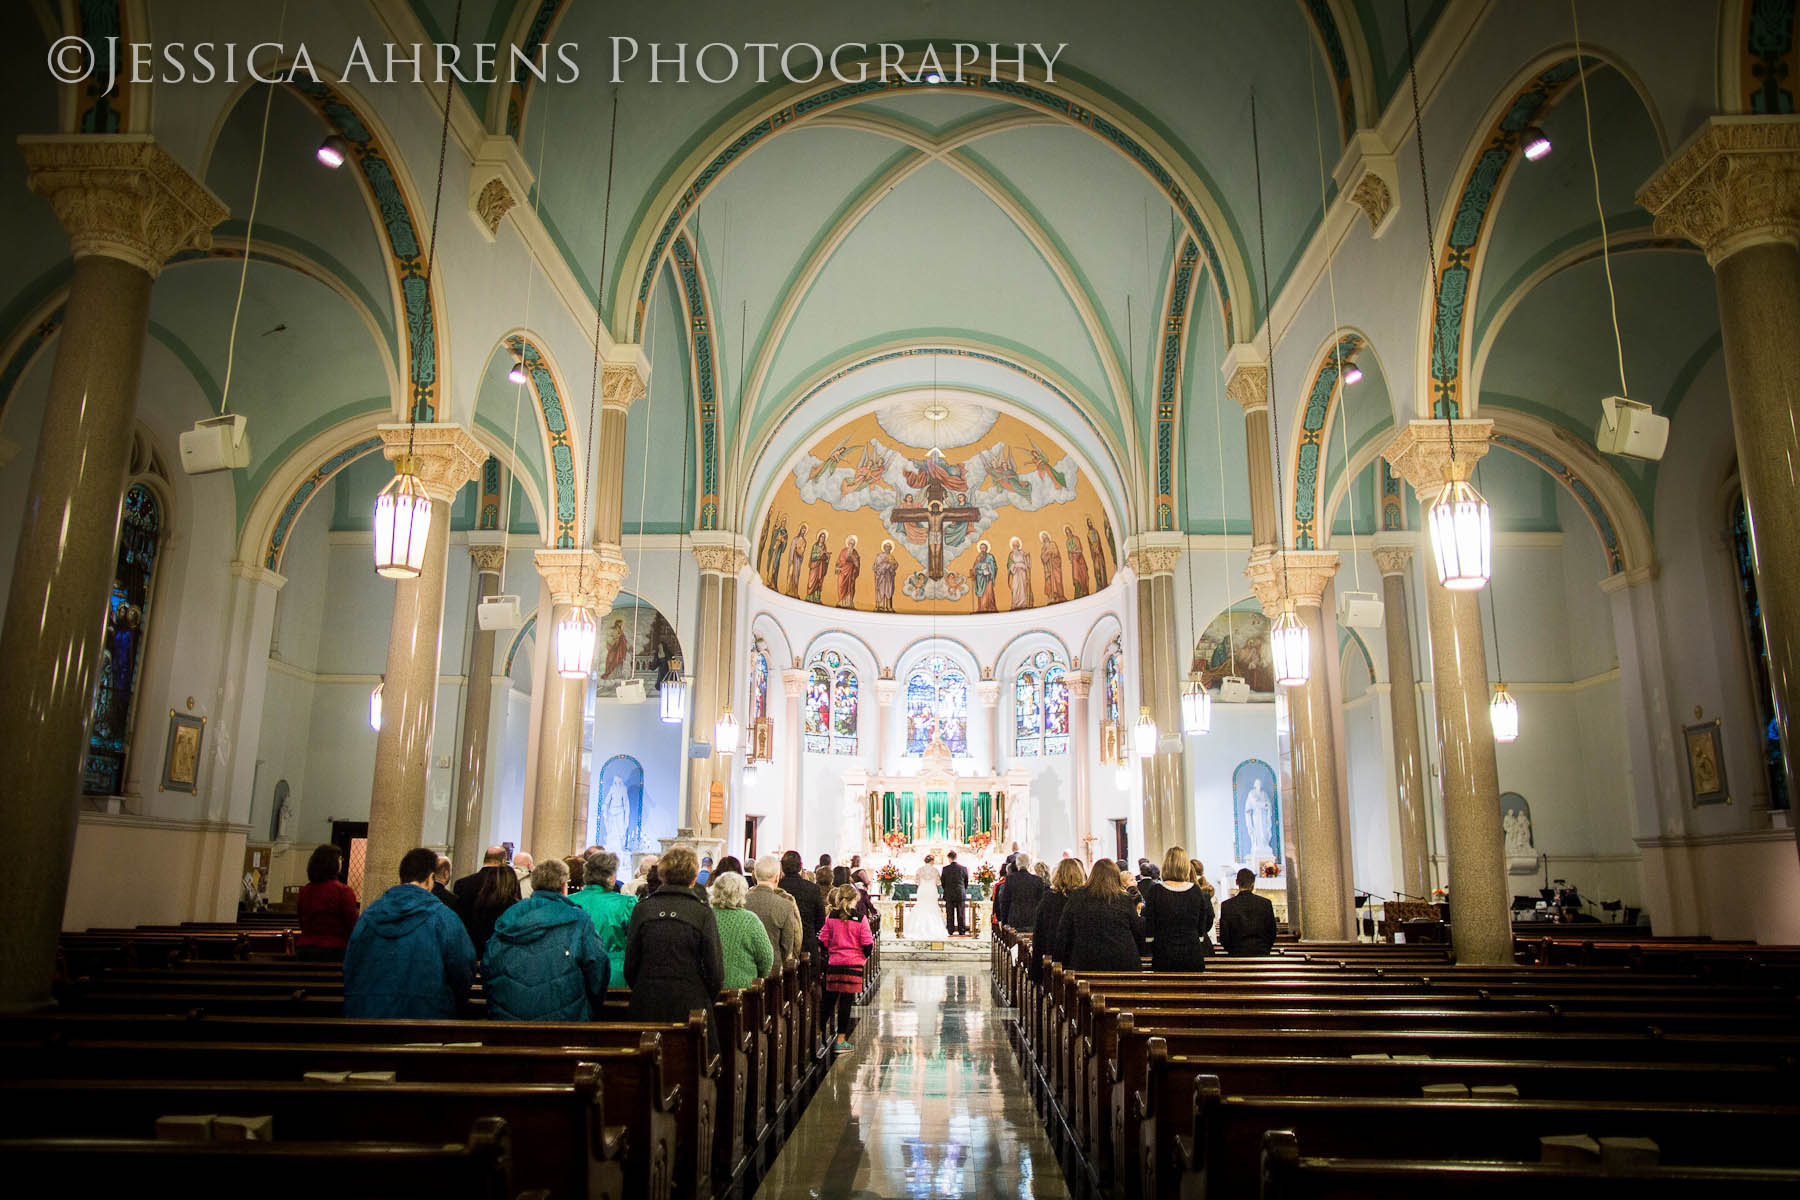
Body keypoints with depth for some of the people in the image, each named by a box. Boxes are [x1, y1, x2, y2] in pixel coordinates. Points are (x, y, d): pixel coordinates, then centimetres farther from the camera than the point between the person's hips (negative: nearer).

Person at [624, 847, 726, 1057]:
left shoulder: (642, 908, 0)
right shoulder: (702, 912, -6)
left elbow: (630, 965, 3)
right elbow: (715, 969, -6)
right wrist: (707, 1001, 10)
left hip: (646, 1006, 2)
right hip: (691, 1006, -2)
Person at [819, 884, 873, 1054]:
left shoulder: (830, 917, 1)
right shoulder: (859, 919, -7)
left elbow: (823, 940, 2)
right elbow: (867, 943, -6)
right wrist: (864, 957, 12)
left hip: (834, 963, 3)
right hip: (853, 963, -3)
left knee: (830, 999, 14)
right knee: (846, 1001, 1)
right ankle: (841, 1040, 5)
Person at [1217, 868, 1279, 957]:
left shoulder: (1226, 905, -5)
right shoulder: (1266, 903, -1)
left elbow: (1223, 936, -2)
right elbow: (1272, 933, 6)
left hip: (1237, 954, -1)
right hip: (1262, 954, 1)